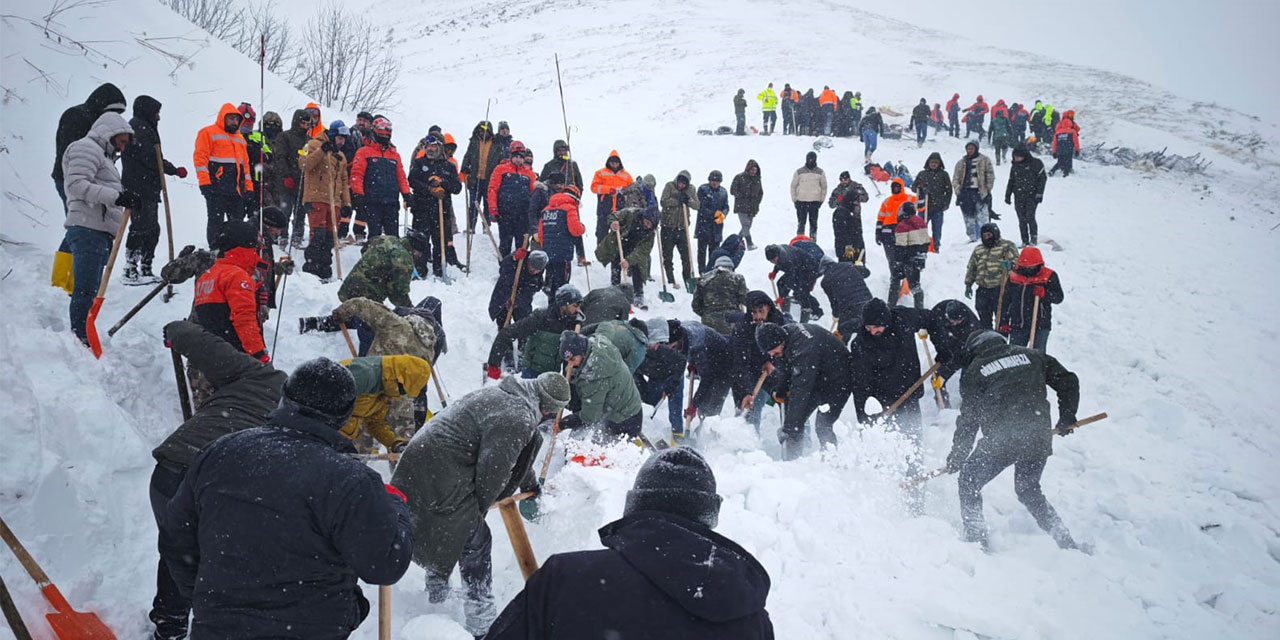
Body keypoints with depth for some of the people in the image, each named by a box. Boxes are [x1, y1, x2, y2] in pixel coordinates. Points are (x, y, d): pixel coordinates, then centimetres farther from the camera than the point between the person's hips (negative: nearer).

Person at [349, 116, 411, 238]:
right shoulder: (364, 152, 5)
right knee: (375, 234, -5)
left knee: (393, 235, 2)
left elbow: (401, 176, 17)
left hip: (392, 202, 4)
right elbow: (357, 174, -2)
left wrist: (406, 193, 4)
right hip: (372, 201, -4)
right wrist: (357, 194, -12)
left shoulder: (395, 154, 19)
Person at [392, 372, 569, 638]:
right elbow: (494, 470, -17)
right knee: (475, 542, 1)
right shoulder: (518, 419, -19)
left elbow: (517, 454, 29)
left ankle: (436, 588, 50)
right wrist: (480, 506, 2)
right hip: (441, 478, -10)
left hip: (418, 462, 10)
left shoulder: (500, 394, 13)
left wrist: (532, 485, 42)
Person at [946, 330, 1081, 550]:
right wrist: (1066, 420, 26)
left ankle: (976, 538, 8)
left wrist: (957, 456, 16)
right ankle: (1066, 542, 20)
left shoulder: (974, 371, 7)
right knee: (1029, 490, 26)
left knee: (969, 482, 16)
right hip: (1039, 439, 4)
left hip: (1000, 440, -4)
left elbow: (969, 418, 7)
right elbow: (1068, 382, 15)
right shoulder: (1031, 356, 15)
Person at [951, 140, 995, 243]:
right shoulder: (961, 163, 15)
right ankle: (972, 238, 9)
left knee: (982, 217, -11)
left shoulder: (985, 160, 7)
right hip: (965, 193, 3)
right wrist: (958, 191, 1)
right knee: (969, 217, 4)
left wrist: (987, 189, -3)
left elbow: (990, 176, 4)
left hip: (979, 192, -3)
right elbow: (955, 178, 14)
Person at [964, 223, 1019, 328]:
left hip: (1000, 289, -5)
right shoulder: (978, 250, 16)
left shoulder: (1007, 246, 0)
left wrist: (1009, 265, -28)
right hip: (983, 291, 5)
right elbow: (971, 268, 21)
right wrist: (968, 284, 16)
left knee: (1001, 317, -2)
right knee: (984, 317, 12)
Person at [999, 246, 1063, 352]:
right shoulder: (1013, 276, 6)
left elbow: (1059, 297, -4)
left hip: (1040, 326, -3)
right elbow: (1006, 301, 12)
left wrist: (1044, 294, -23)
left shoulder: (1048, 276, -2)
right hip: (1017, 326, 3)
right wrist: (1004, 322, 9)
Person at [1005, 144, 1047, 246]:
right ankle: (1025, 241, 8)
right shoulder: (1015, 166, 12)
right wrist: (1007, 195, 15)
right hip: (1019, 197, 4)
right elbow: (1011, 181, 20)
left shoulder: (1036, 163, -3)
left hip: (1032, 196, -4)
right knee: (1022, 220, 2)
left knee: (1030, 217, -16)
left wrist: (1039, 193, -7)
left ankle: (1034, 238, -1)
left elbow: (1042, 178, -2)